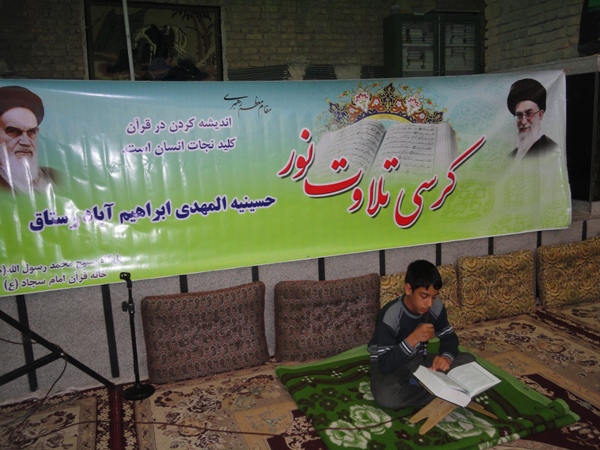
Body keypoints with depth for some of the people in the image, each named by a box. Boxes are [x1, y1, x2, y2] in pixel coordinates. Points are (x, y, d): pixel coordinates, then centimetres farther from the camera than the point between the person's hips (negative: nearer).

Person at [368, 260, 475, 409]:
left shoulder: (435, 306, -14)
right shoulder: (390, 315, -30)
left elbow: (449, 336, -1)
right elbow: (385, 365, -30)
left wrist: (446, 357, -24)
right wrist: (413, 339, -41)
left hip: (418, 359, 5)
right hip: (389, 365, -5)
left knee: (469, 361, -11)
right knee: (385, 395, -38)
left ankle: (416, 384, -13)